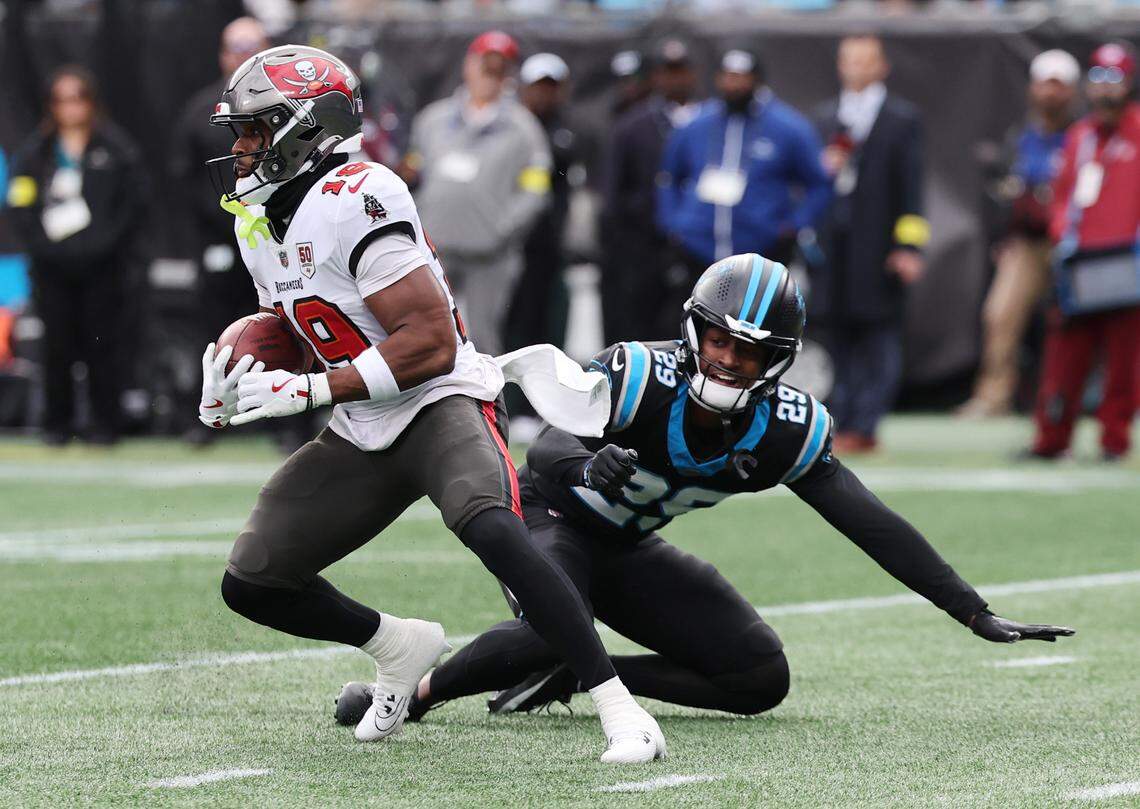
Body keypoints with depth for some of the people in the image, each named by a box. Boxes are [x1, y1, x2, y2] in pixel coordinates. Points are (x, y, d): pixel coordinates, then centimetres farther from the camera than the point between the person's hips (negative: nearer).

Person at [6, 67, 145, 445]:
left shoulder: (116, 148, 3)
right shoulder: (35, 152, 9)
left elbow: (134, 202, 1)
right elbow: (20, 205, 6)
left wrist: (105, 244, -8)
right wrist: (43, 246, -6)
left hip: (102, 266, -2)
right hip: (52, 266, 2)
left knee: (102, 345, -1)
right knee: (57, 346, 2)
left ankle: (104, 423, 6)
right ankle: (57, 423, 11)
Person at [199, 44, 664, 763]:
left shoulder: (355, 200, -21)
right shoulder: (259, 222, 8)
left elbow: (433, 343, -25)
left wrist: (308, 391, -24)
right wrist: (231, 391, 1)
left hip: (441, 404, -9)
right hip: (362, 435, 9)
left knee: (490, 528, -37)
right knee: (251, 584, 4)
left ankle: (619, 707, -34)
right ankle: (400, 647, 27)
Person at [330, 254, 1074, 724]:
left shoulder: (784, 429, -16)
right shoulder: (637, 375, -29)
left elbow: (872, 525, -13)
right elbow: (547, 449, -41)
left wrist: (976, 614, -14)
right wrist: (589, 465, -66)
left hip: (630, 551, 6)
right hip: (552, 520, -6)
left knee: (761, 678, -8)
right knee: (553, 631, -37)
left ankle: (578, 676, 1)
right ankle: (418, 690, -14)